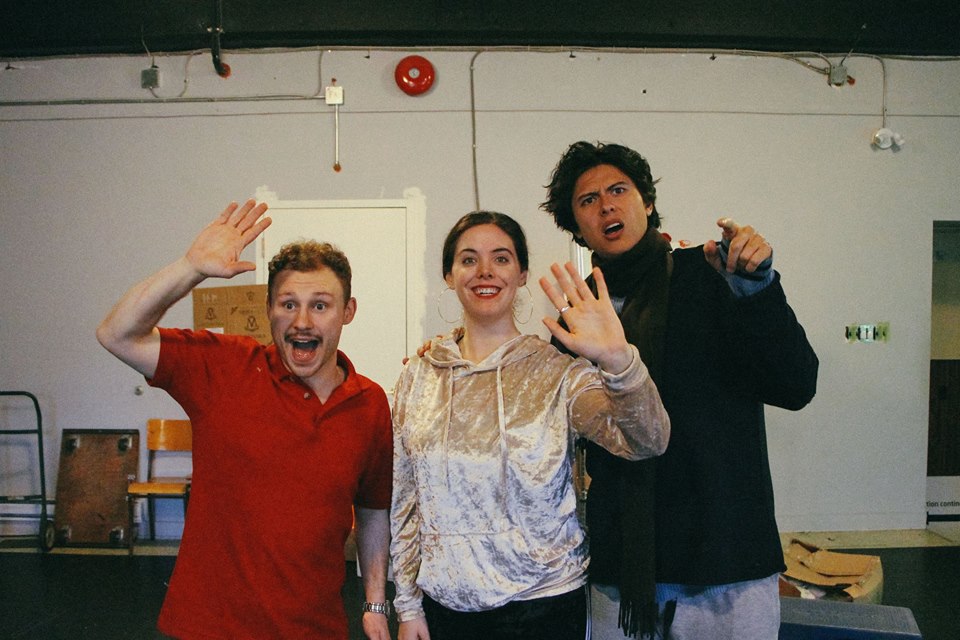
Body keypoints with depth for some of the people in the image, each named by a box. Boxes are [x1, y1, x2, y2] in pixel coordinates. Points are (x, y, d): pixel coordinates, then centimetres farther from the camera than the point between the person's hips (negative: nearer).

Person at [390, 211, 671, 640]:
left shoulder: (557, 373, -8)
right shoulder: (418, 376, 1)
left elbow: (648, 441, -23)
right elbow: (404, 500, 5)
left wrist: (617, 359, -40)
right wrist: (408, 604, 6)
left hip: (542, 606, -2)